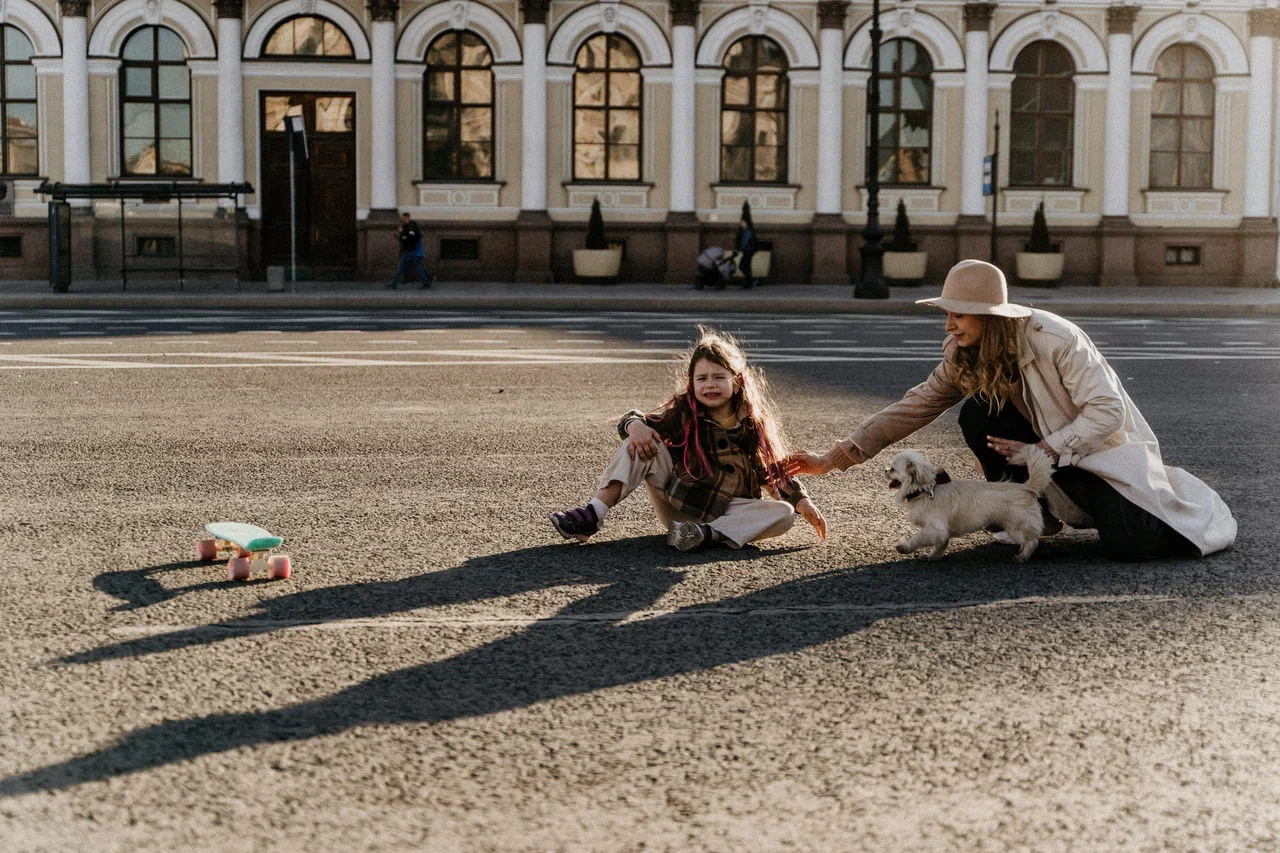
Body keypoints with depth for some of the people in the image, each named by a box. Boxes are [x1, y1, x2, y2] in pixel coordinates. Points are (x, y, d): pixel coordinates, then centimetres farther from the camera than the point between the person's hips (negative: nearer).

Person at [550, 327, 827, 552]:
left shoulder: (754, 424, 0)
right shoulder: (683, 412, -2)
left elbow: (775, 471, 8)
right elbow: (635, 421, -1)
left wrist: (803, 501, -5)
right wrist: (635, 425, -25)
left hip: (724, 512, 0)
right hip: (674, 502, 0)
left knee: (784, 514, -24)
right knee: (642, 443, -16)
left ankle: (708, 533, -42)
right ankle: (593, 515, -28)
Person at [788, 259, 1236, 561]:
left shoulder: (1055, 339, -27)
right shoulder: (964, 356, -7)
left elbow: (1109, 411, -25)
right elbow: (914, 407, -8)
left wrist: (1043, 450, -32)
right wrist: (835, 458, -15)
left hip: (1104, 446, -5)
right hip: (1044, 443, 5)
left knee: (1126, 544, -28)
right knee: (976, 415, -22)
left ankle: (1169, 494, 10)